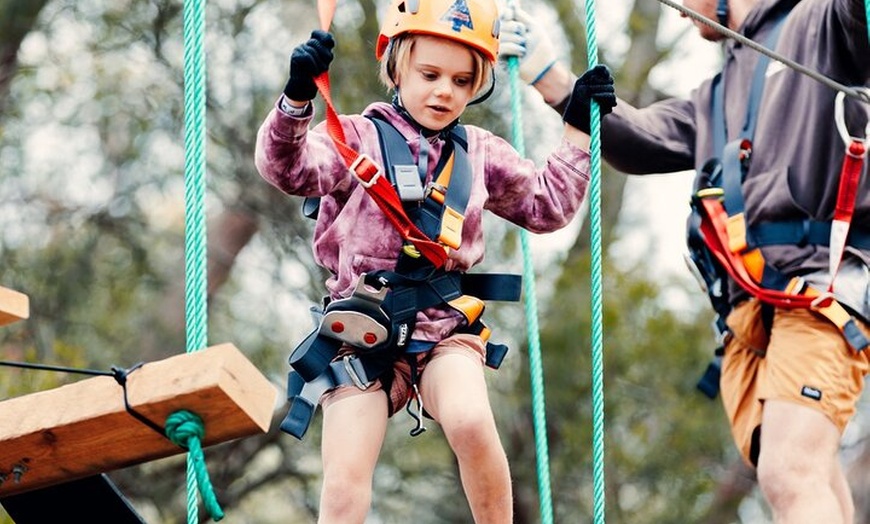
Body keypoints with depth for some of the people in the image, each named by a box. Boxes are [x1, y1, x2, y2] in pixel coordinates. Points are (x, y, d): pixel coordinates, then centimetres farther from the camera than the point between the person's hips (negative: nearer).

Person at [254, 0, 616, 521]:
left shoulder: (480, 153, 15)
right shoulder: (360, 138, 2)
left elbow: (546, 204, 26)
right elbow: (288, 167, -15)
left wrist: (577, 127, 19)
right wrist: (298, 99, -33)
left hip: (446, 326, 2)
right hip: (363, 331, -1)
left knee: (471, 422, -31)